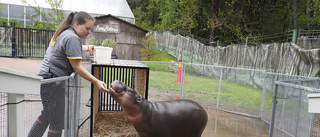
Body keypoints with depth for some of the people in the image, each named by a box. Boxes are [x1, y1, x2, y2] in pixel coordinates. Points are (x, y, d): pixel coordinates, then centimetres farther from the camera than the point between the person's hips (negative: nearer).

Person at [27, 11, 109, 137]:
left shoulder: (63, 33, 14)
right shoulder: (72, 38, -17)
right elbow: (77, 67, -18)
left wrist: (86, 48, 30)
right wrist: (96, 82, -18)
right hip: (53, 83, -10)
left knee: (47, 115, 24)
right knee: (57, 122, 1)